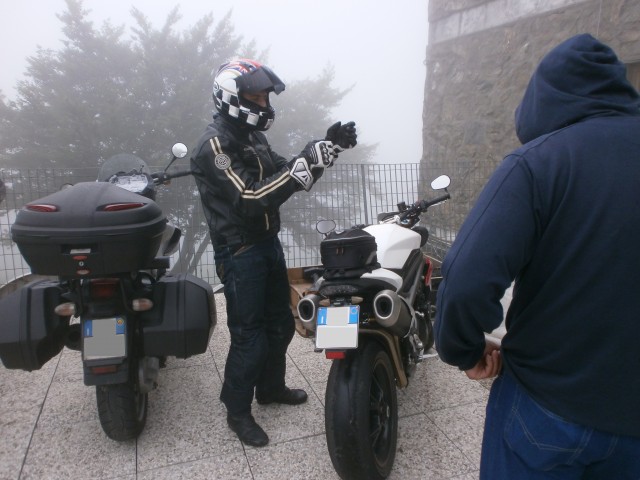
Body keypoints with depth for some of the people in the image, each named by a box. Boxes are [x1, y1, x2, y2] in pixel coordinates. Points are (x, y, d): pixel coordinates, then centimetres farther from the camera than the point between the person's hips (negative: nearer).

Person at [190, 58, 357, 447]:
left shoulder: (252, 137, 11)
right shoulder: (215, 144, -18)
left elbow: (284, 176, 11)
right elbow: (250, 199, -28)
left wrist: (329, 146, 0)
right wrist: (302, 168, -32)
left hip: (268, 243, 9)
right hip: (239, 252, -9)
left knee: (280, 323, 19)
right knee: (249, 335, 0)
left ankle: (271, 387, 40)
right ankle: (238, 411, 21)